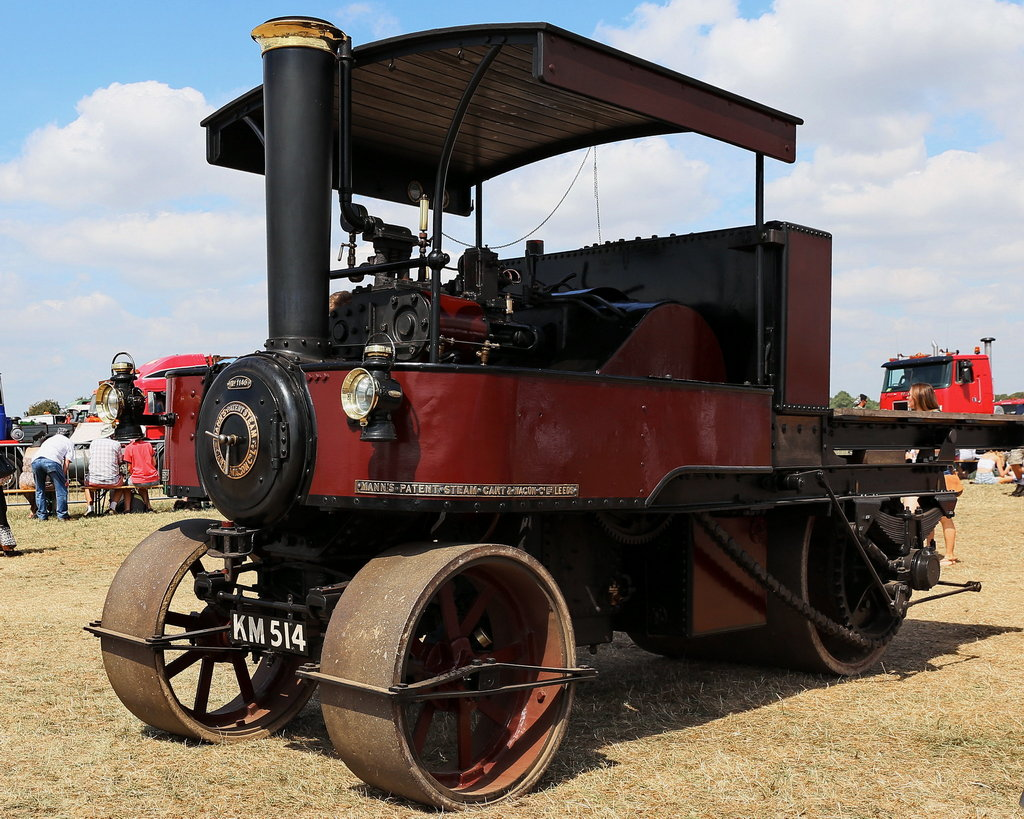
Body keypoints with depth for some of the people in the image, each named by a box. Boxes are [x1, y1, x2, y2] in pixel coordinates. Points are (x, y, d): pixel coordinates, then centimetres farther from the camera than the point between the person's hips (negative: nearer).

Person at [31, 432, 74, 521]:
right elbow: (67, 461, 14)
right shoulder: (69, 443, 27)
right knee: (61, 489, 5)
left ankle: (41, 516, 20)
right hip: (51, 460, -5)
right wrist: (64, 477, 16)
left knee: (39, 490, 18)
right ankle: (62, 515, 4)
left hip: (35, 460, 5)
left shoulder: (49, 440, 40)